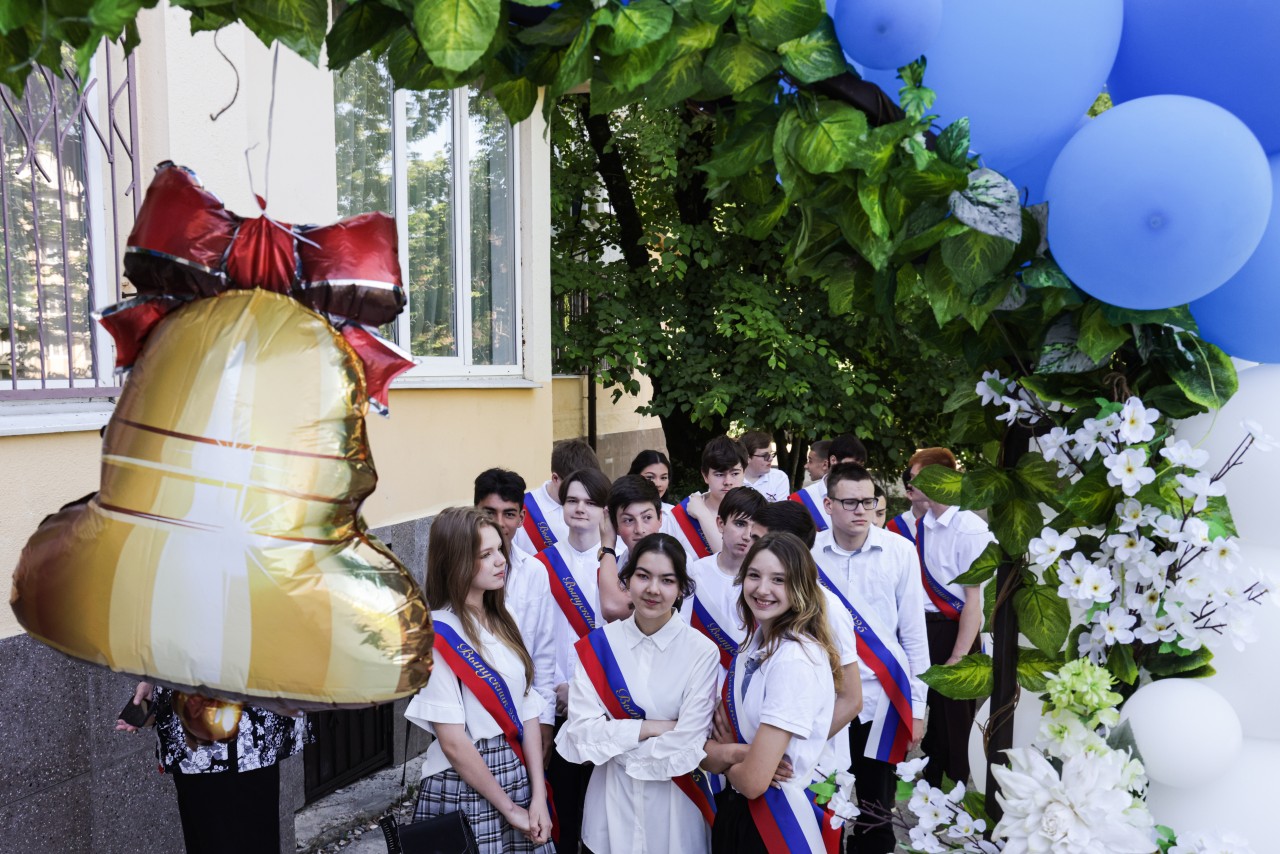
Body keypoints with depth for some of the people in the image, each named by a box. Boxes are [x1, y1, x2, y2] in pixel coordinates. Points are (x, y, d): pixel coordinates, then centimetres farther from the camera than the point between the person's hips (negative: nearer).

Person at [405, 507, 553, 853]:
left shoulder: (502, 621, 6)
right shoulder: (436, 634, -15)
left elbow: (528, 711, 2)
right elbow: (453, 742, -17)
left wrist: (538, 796, -6)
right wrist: (507, 808, -10)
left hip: (517, 775, 6)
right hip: (463, 788, -6)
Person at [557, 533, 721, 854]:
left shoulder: (702, 652, -13)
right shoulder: (597, 645, -6)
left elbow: (685, 749, -16)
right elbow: (581, 730, -11)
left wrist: (612, 741, -10)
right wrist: (650, 727, -17)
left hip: (675, 801, -2)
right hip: (611, 800, 2)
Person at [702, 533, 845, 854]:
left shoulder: (796, 660, -26)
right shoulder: (758, 638, 1)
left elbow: (754, 780, -26)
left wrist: (721, 756, -5)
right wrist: (735, 753, -16)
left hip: (782, 819, -8)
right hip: (739, 806, 8)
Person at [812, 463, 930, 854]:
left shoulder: (900, 551, -7)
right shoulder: (808, 553, -7)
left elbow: (914, 633, 0)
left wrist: (916, 706, 3)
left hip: (882, 703, 0)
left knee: (876, 808, 13)